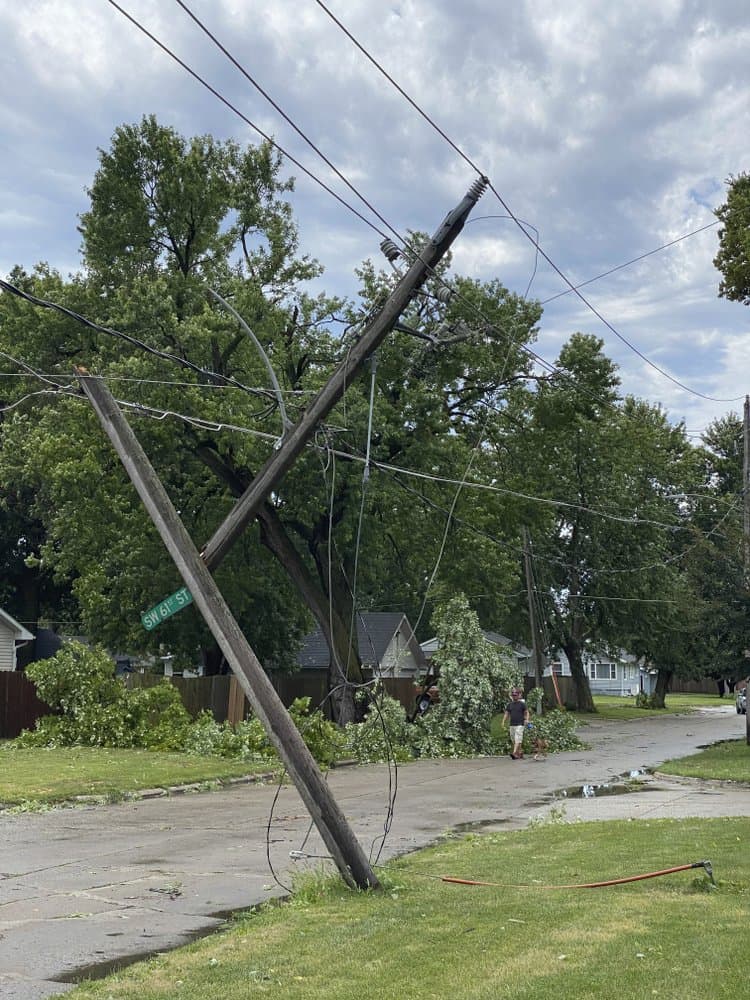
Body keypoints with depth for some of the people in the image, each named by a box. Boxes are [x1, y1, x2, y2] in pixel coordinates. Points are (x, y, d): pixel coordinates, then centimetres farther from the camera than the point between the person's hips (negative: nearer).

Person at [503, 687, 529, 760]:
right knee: (513, 740, 9)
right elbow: (506, 714, 13)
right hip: (512, 725, 5)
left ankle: (515, 753, -24)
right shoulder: (509, 704, 10)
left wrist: (526, 719, -12)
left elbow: (526, 712, 4)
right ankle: (520, 751, 23)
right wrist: (503, 722, 5)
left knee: (518, 739, -15)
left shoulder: (522, 704, 0)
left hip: (520, 724, -5)